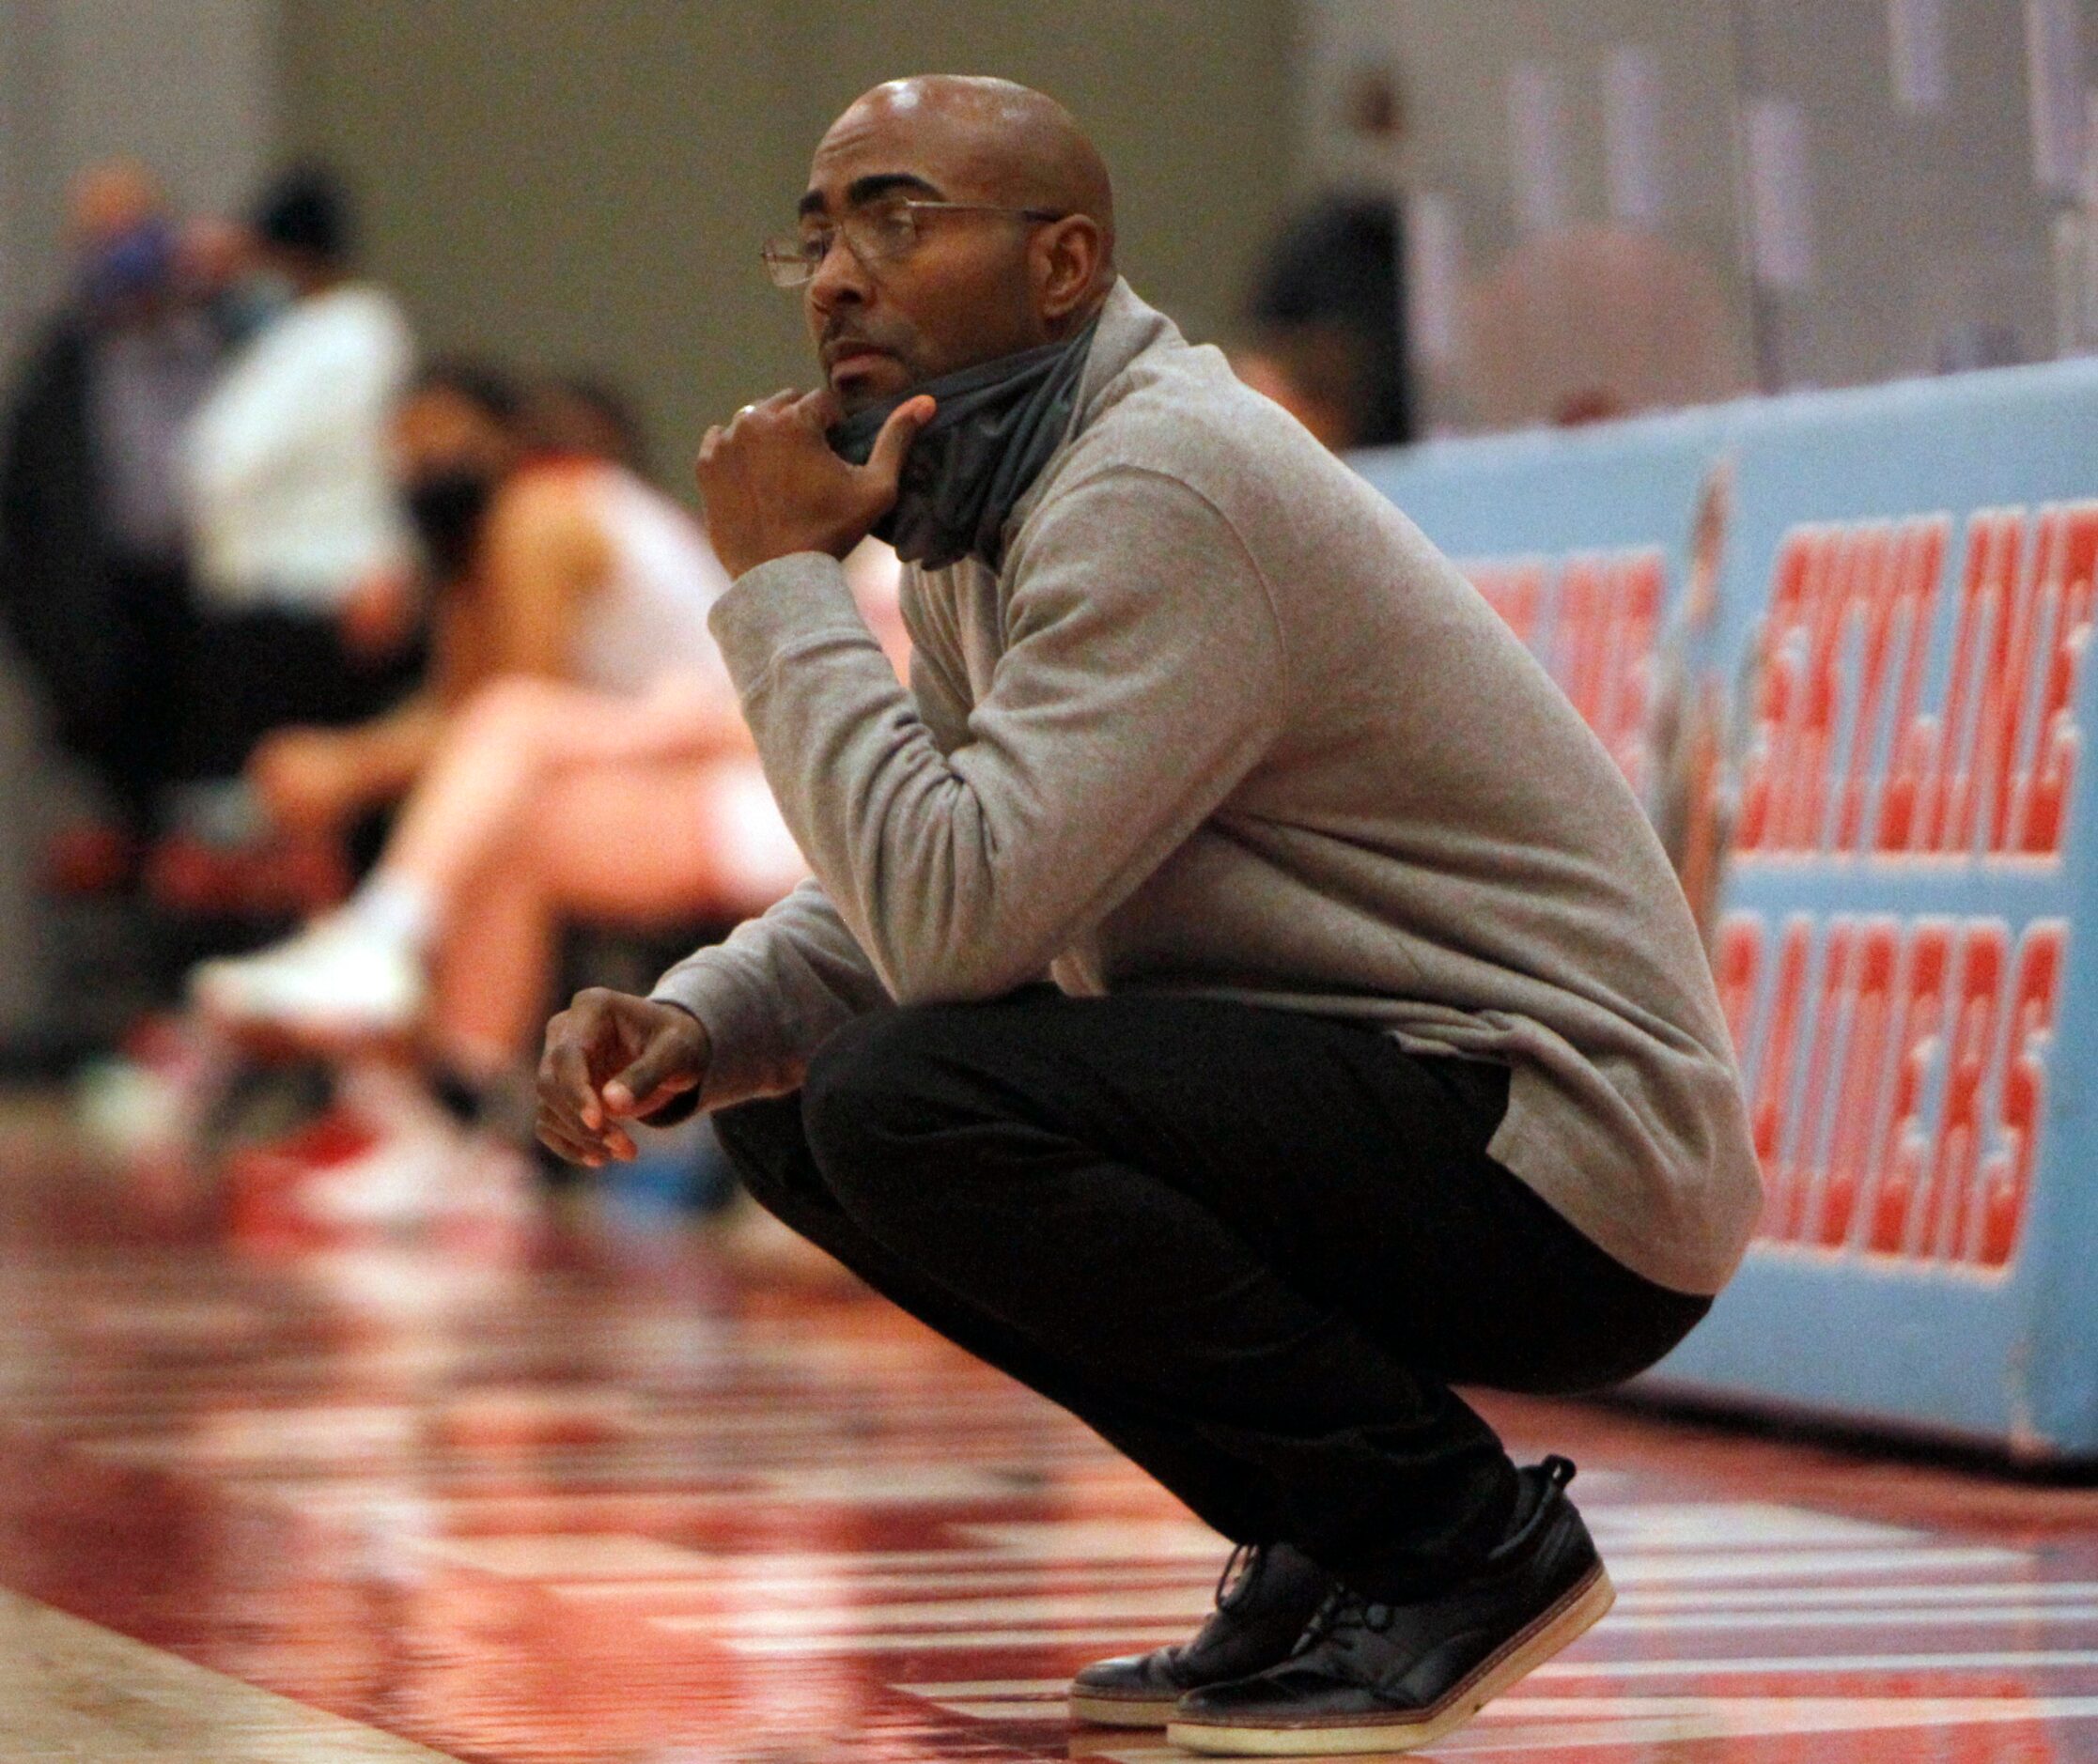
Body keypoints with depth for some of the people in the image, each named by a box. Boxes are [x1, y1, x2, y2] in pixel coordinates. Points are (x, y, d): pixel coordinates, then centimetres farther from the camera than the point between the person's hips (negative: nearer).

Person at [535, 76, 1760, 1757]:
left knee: (907, 1106, -26)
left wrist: (782, 581, -17)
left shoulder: (1163, 486, -20)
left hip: (1568, 1152, -10)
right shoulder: (983, 499, 12)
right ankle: (1328, 1552, 11)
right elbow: (904, 907, 16)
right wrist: (691, 1022, -5)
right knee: (794, 1107, 9)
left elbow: (956, 914, -28)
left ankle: (1466, 1542, -11)